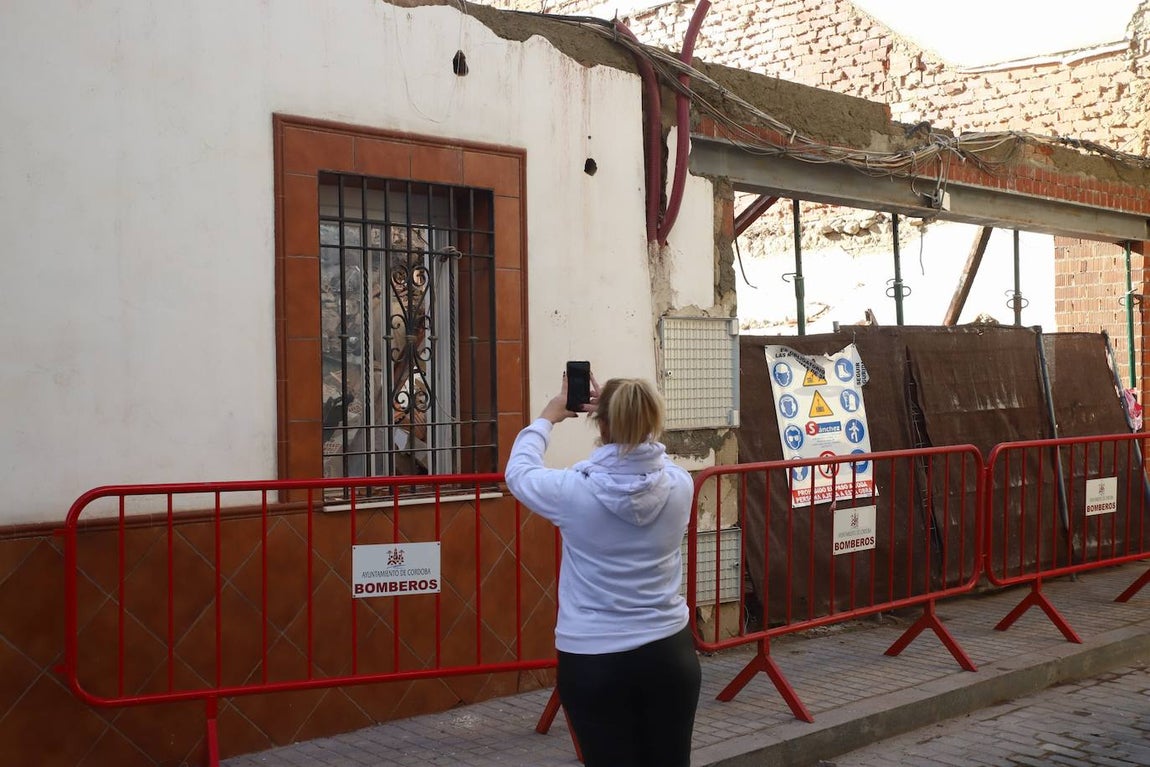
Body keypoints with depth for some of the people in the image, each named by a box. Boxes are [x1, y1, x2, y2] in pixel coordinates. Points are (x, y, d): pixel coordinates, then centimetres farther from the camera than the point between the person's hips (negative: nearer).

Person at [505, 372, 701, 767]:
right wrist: (621, 413, 18)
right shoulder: (679, 484, -7)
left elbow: (519, 473, 7)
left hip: (594, 662, -3)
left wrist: (548, 417, 19)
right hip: (670, 654, 3)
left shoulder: (575, 491, -14)